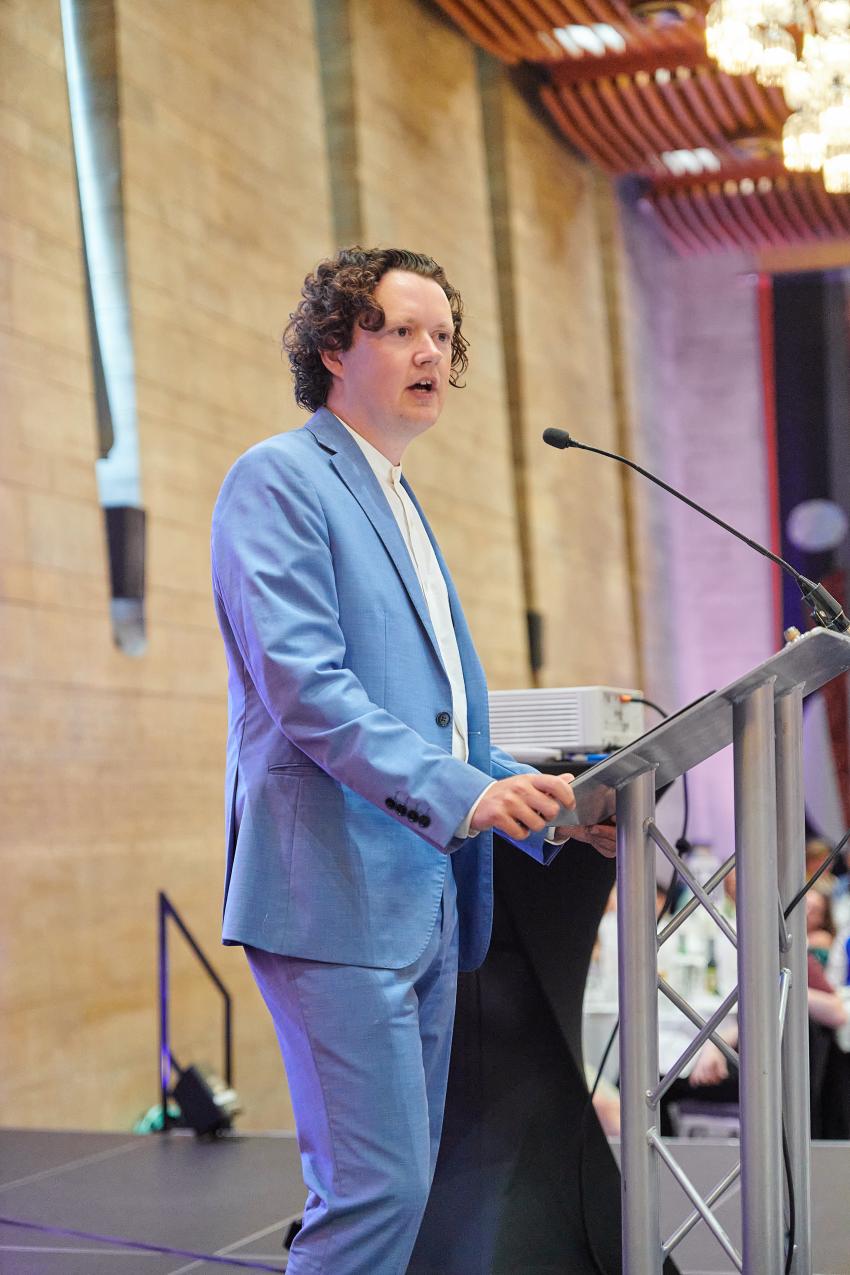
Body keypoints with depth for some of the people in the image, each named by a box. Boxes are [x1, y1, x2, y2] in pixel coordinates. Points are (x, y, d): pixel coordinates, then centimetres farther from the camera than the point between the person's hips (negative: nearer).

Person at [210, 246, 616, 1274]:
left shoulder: (401, 507, 23)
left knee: (395, 1187, 11)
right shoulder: (278, 479, -5)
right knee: (376, 1189, -12)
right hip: (338, 891, -9)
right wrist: (458, 791, -26)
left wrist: (548, 808, 10)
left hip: (425, 899, 9)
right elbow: (301, 681, -18)